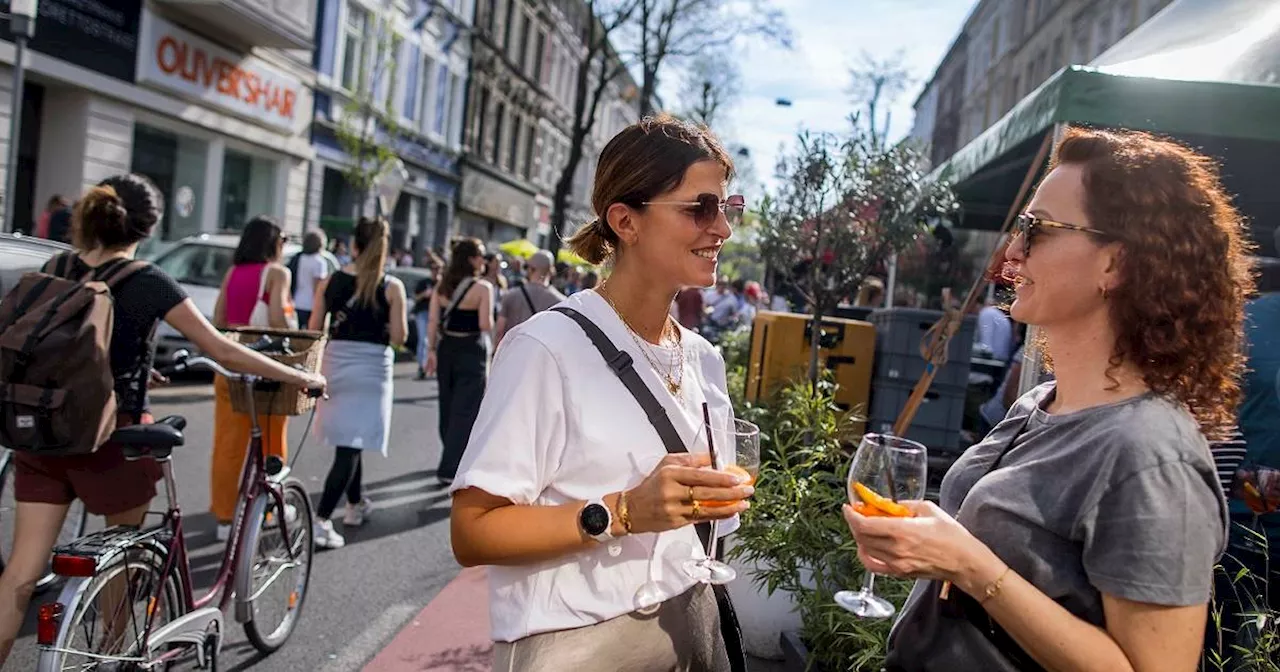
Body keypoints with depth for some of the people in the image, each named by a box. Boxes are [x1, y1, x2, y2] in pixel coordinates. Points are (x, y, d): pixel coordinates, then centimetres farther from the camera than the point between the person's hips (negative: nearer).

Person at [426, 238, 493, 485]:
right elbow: (486, 326, -17)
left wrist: (432, 350, 6)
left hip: (446, 349, 6)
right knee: (465, 410, 0)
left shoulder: (442, 285, 4)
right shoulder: (482, 288, -13)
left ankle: (453, 458, 35)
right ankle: (450, 469, -3)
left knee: (448, 406, 18)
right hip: (472, 351, -6)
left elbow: (433, 321, 1)